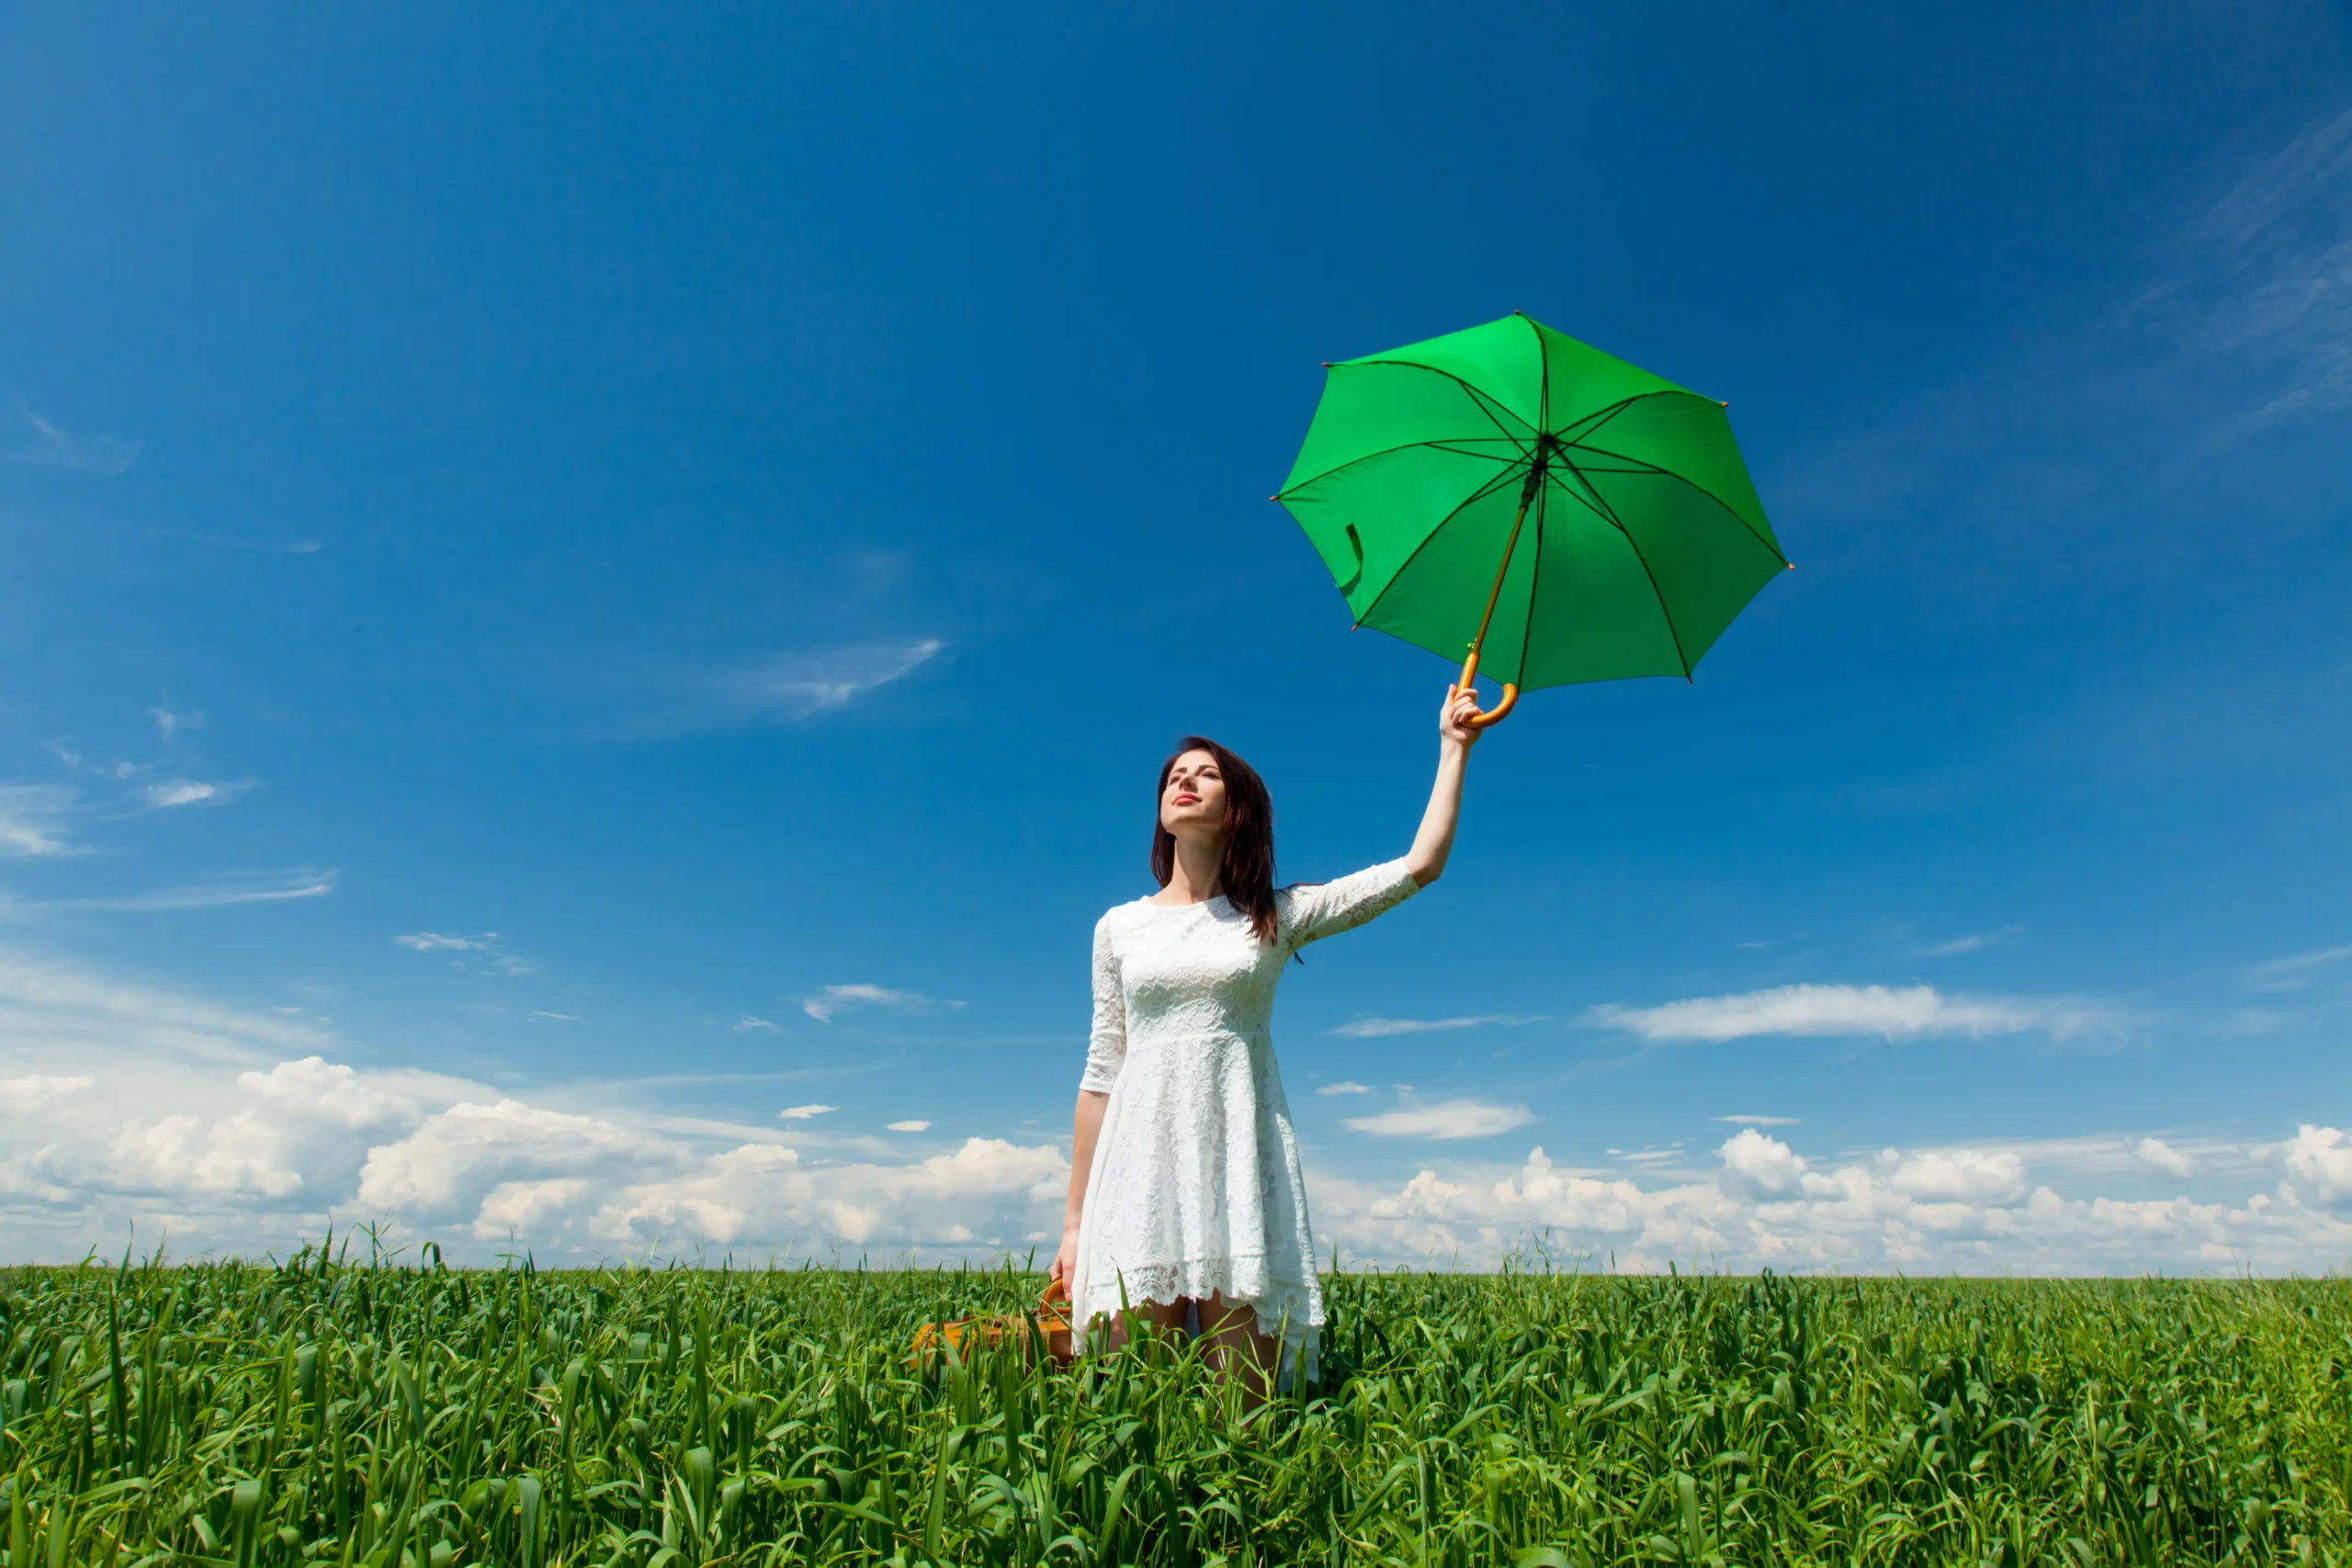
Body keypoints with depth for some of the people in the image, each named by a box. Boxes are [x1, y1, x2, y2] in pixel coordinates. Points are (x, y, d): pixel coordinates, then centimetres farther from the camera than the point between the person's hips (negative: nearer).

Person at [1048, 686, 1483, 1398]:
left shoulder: (1277, 918, 9)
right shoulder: (1120, 927, 12)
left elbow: (1419, 866, 3)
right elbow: (1100, 1074, 12)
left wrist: (1453, 747, 7)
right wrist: (1074, 1222, 9)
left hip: (1241, 1161, -1)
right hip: (1142, 1163, 1)